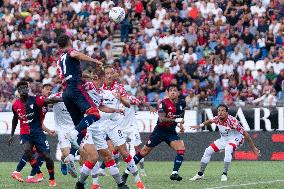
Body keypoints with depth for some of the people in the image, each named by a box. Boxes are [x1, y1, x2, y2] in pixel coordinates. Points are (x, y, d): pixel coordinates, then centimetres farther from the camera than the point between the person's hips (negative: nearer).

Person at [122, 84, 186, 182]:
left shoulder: (182, 103, -2)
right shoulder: (164, 103, -18)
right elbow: (161, 119, -29)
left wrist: (181, 124, 7)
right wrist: (175, 120, -37)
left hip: (171, 132, 4)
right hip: (160, 130, -4)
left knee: (181, 149, -19)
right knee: (144, 151, 2)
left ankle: (174, 173, -12)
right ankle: (127, 171, 14)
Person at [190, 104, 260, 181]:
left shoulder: (232, 121, -32)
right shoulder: (217, 119, -14)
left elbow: (245, 134, -27)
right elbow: (210, 121, 13)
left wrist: (253, 148, -24)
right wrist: (200, 126, -4)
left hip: (235, 139, -7)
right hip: (223, 139, 7)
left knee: (228, 149, -37)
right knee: (208, 151, 0)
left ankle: (224, 174, -31)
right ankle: (200, 174, 15)